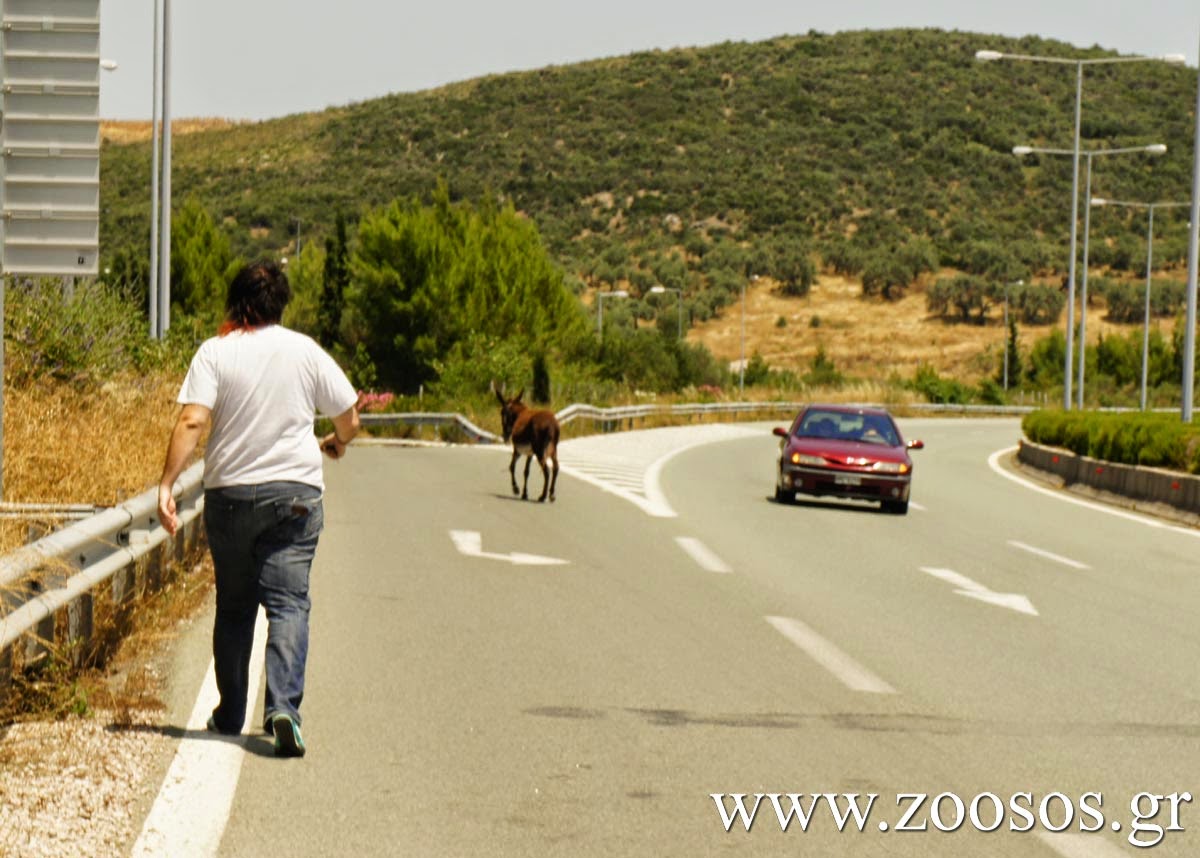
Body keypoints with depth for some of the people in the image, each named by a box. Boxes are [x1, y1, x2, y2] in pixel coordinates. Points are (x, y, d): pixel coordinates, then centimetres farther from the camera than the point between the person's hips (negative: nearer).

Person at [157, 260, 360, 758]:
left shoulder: (215, 352, -3)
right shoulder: (306, 352, 1)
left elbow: (192, 422, -15)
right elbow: (349, 419, 8)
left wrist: (166, 485, -15)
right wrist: (335, 444, 29)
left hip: (230, 493, 0)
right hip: (295, 492, 0)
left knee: (233, 606, 13)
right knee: (288, 602, -3)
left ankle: (230, 714, 22)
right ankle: (283, 707, -22)